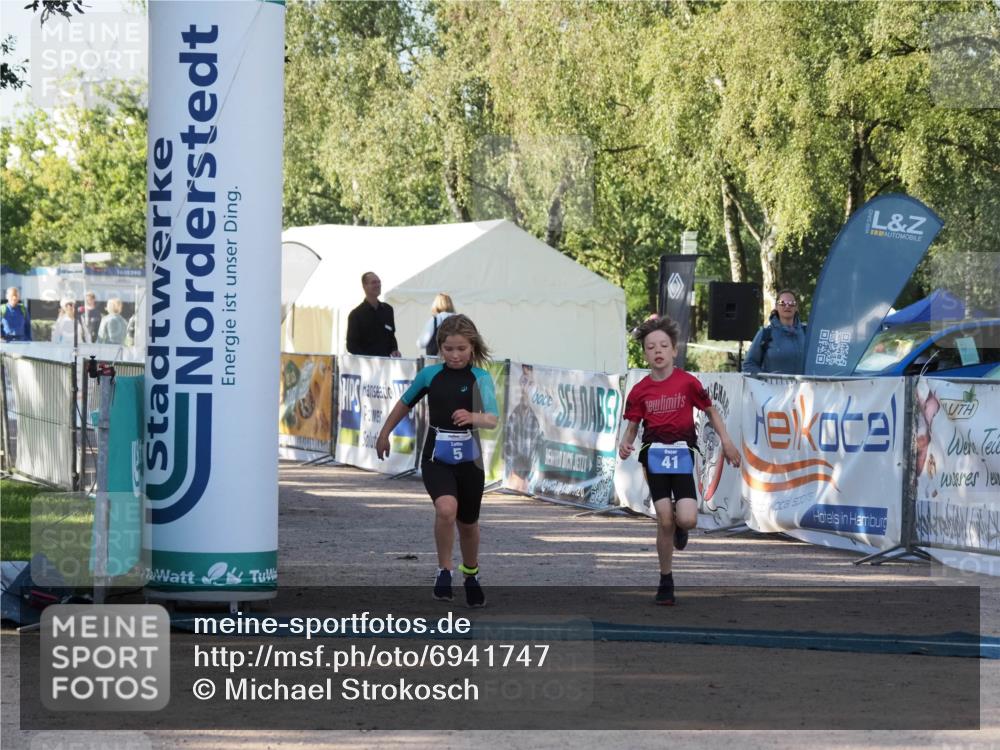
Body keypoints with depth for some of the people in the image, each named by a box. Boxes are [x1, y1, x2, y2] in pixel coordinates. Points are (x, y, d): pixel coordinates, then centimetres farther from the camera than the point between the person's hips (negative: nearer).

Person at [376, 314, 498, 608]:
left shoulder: (480, 378, -7)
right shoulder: (430, 375, -1)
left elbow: (492, 420, -18)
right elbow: (405, 403, 16)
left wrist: (472, 417, -40)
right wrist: (384, 434, 25)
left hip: (469, 459, 0)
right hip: (436, 457, 0)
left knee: (468, 523, 15)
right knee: (446, 509, -27)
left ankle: (471, 574, 42)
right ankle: (444, 571, -11)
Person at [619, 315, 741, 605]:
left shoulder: (688, 382, -2)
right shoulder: (639, 391, 1)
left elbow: (710, 410, 10)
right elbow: (632, 426, 7)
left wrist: (726, 441, 5)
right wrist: (625, 444, -14)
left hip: (682, 453, -1)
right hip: (655, 454, 1)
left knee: (687, 519, -15)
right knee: (664, 521, -5)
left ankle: (680, 526, 25)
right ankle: (665, 581, 10)